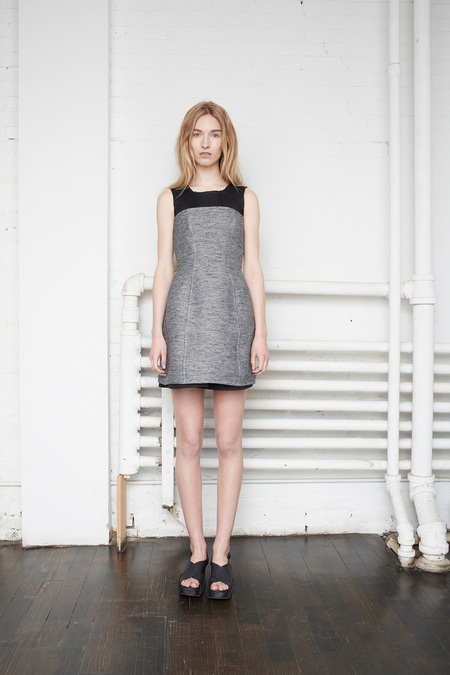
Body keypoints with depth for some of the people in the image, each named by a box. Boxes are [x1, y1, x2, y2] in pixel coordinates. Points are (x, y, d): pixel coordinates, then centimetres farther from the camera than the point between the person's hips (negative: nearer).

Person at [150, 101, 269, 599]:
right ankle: (197, 550, 10)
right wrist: (157, 331, -2)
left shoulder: (245, 198, 12)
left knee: (228, 441, 0)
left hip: (232, 318, 0)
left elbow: (252, 266, 8)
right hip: (185, 317, 0)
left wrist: (260, 331, -1)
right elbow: (164, 266, 8)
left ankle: (221, 553, 8)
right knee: (188, 441, 0)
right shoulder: (170, 199, 12)